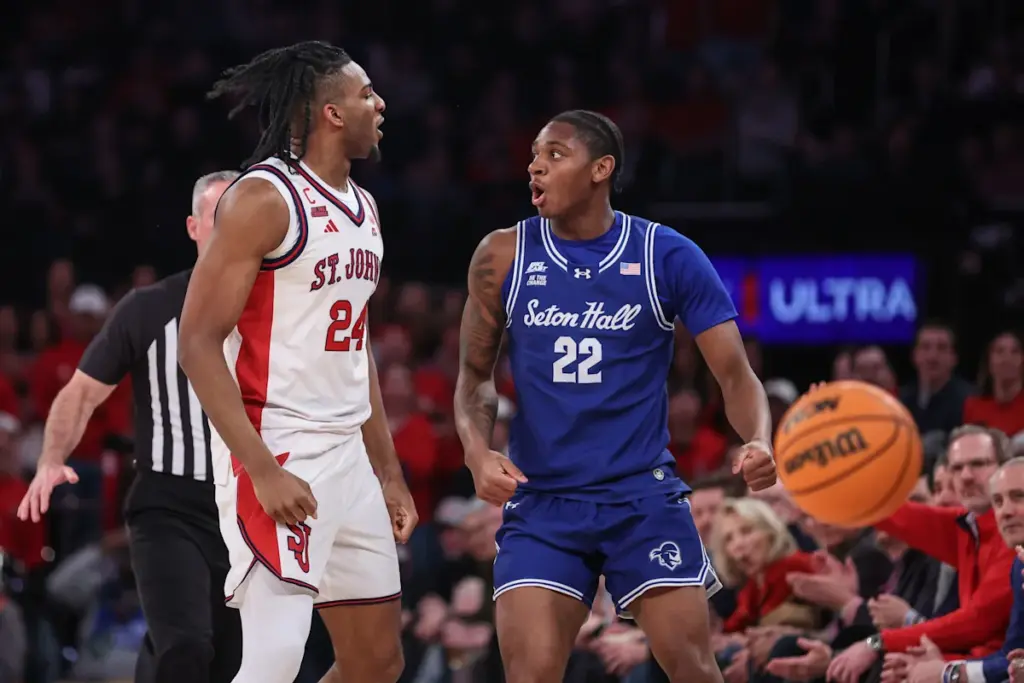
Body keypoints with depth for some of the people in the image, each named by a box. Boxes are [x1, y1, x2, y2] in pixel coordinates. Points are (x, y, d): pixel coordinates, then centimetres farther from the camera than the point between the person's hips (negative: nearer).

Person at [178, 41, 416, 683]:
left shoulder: (361, 207, 14)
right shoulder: (264, 198, -13)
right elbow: (198, 344, -17)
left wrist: (389, 471, 21)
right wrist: (263, 470, -23)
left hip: (348, 456, 9)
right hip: (278, 454, -9)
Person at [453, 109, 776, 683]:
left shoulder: (669, 257, -3)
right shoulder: (504, 257, 1)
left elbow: (736, 374, -3)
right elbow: (477, 375, 11)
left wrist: (759, 442, -24)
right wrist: (478, 451, -10)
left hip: (643, 495, -1)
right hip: (540, 502, 1)